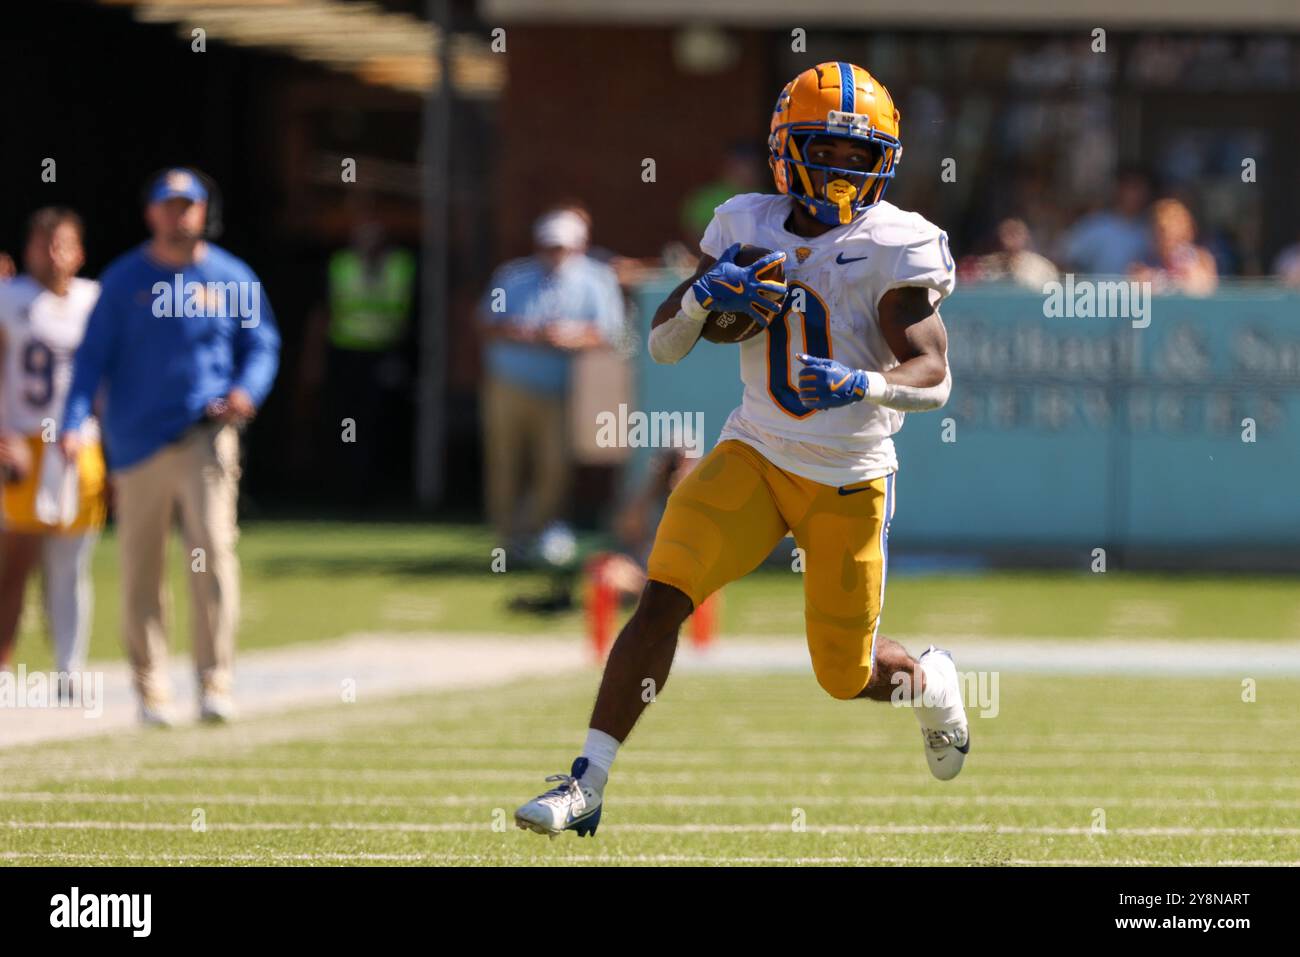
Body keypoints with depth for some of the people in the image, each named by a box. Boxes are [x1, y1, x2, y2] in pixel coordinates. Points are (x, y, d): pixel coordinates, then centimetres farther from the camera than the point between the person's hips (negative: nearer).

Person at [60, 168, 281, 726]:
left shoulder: (231, 277, 8)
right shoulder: (123, 280, 5)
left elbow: (262, 344, 13)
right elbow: (93, 355, 2)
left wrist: (247, 389, -8)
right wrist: (74, 422, -10)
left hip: (207, 433, 0)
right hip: (137, 441, 0)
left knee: (213, 550, -15)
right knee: (140, 569, 1)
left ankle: (214, 683, -13)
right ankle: (150, 691, 10)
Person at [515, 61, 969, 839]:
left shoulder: (897, 245, -11)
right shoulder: (746, 227, 2)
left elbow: (934, 375, -20)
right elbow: (664, 346, 4)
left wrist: (864, 384, -40)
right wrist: (702, 295, -17)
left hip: (849, 481, -2)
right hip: (755, 455, 2)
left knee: (847, 675, 6)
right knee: (663, 597, -18)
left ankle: (935, 684, 42)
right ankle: (588, 783, -16)